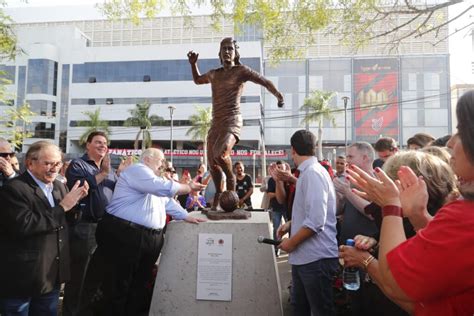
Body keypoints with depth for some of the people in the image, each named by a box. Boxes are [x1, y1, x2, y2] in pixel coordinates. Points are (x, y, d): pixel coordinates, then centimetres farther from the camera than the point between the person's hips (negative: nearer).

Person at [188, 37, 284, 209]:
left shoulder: (241, 71, 0)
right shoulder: (214, 74, 17)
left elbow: (265, 81, -5)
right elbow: (197, 80, 36)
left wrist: (278, 95, -15)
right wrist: (193, 64, 22)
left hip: (232, 121, -6)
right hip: (216, 123, 6)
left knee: (221, 154, -30)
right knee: (212, 163, 6)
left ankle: (231, 179, -1)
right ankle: (218, 194, 25)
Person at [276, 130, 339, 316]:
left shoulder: (312, 173, -18)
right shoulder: (308, 172, 12)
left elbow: (316, 220, -25)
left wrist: (291, 242, -15)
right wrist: (291, 223, 12)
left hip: (315, 258, -10)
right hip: (304, 256, 10)